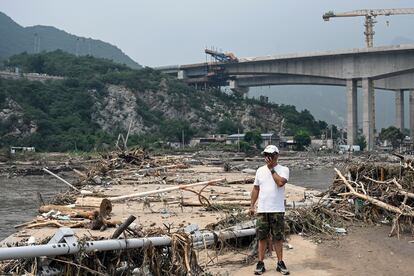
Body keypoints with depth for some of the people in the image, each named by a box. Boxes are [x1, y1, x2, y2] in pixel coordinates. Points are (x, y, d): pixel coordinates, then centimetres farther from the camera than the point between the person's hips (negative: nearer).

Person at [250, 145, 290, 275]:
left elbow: (280, 182, -22)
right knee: (262, 237, 6)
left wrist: (271, 168, -14)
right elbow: (256, 189, 13)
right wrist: (252, 205, 7)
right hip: (262, 210, 3)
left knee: (278, 237, 4)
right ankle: (260, 263, 12)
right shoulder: (260, 170, 10)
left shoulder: (284, 169, -3)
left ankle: (280, 263, 13)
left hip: (277, 210, -3)